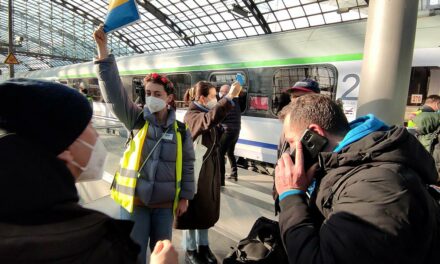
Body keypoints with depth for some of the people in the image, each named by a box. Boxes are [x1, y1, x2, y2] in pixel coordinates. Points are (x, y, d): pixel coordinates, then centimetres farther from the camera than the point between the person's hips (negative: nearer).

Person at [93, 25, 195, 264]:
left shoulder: (180, 130, -2)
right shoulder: (137, 120, -4)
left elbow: (187, 165, 4)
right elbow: (114, 91, -17)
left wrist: (185, 197, 4)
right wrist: (103, 50, -25)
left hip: (165, 202, 1)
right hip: (134, 199, -1)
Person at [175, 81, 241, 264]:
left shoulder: (205, 112, 9)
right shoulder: (191, 115, -20)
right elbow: (209, 120, -41)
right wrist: (229, 97, -44)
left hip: (209, 168, 9)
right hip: (196, 169, -9)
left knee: (206, 208, 17)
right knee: (193, 209, 6)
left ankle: (203, 246, 34)